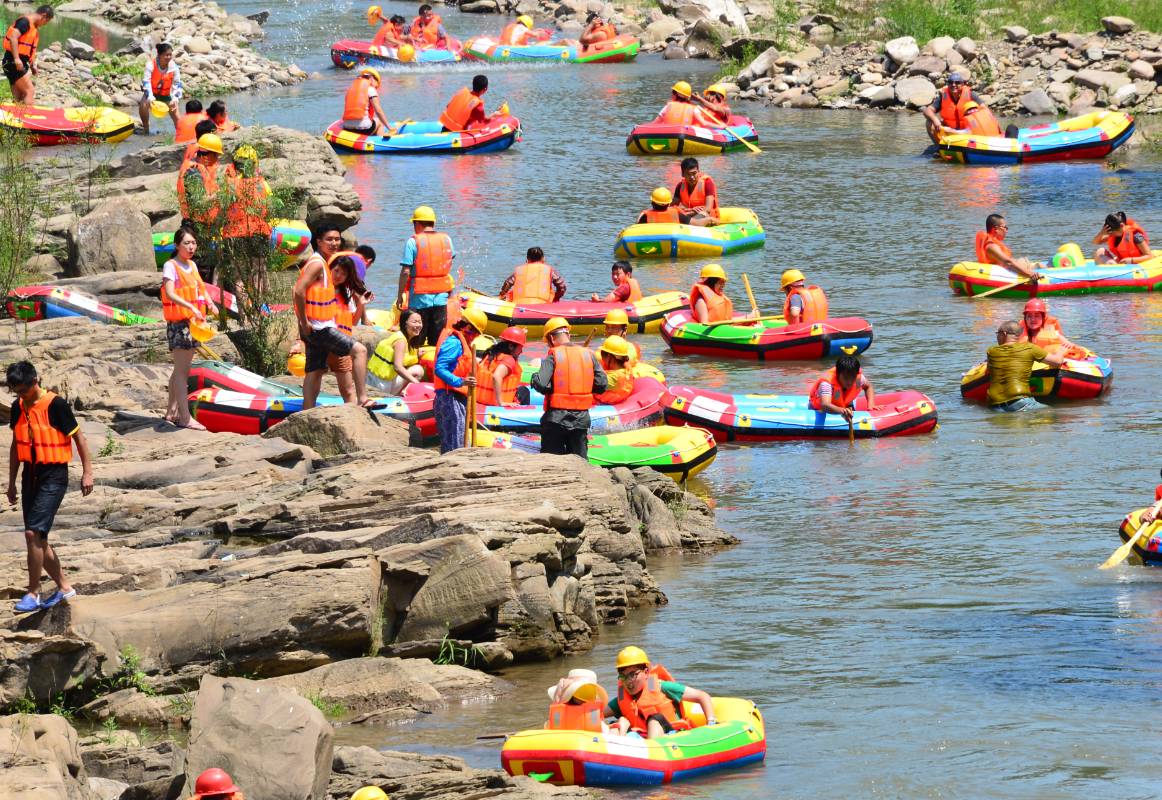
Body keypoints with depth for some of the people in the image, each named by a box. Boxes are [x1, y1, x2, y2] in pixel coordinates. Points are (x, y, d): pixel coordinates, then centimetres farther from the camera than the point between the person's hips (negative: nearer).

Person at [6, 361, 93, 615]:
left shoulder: (55, 405, -14)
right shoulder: (18, 407, 5)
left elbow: (78, 437, -7)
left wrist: (87, 472, -7)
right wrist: (12, 482, 17)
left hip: (53, 476, -7)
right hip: (30, 475, 7)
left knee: (33, 532, -16)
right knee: (37, 538, 9)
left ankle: (33, 593, -8)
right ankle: (64, 587, 24)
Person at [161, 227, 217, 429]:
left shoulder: (192, 265, 14)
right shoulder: (170, 266, -10)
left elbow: (201, 288, 21)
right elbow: (170, 293, -23)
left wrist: (210, 303, 1)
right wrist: (191, 307, -34)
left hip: (193, 322, 8)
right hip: (178, 322, -8)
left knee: (182, 370, 13)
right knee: (181, 370, -8)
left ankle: (171, 412, 22)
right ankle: (185, 417, -11)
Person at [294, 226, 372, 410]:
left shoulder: (323, 263, 16)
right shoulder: (317, 264, -14)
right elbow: (299, 291, -25)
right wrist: (304, 323, -20)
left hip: (318, 328, 10)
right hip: (318, 327, -10)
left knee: (315, 372, 11)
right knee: (359, 350, -12)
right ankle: (362, 399, -16)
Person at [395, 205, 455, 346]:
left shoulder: (413, 241, -10)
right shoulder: (446, 239, 4)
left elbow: (405, 271, -13)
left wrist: (400, 295, -6)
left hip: (420, 297, -4)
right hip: (441, 296, 4)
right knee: (437, 342, 10)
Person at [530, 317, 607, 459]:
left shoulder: (553, 356, -8)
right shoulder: (588, 355, 4)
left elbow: (541, 384, -19)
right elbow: (602, 385, 1)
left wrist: (534, 379, 3)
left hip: (556, 417, -4)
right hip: (581, 419, 4)